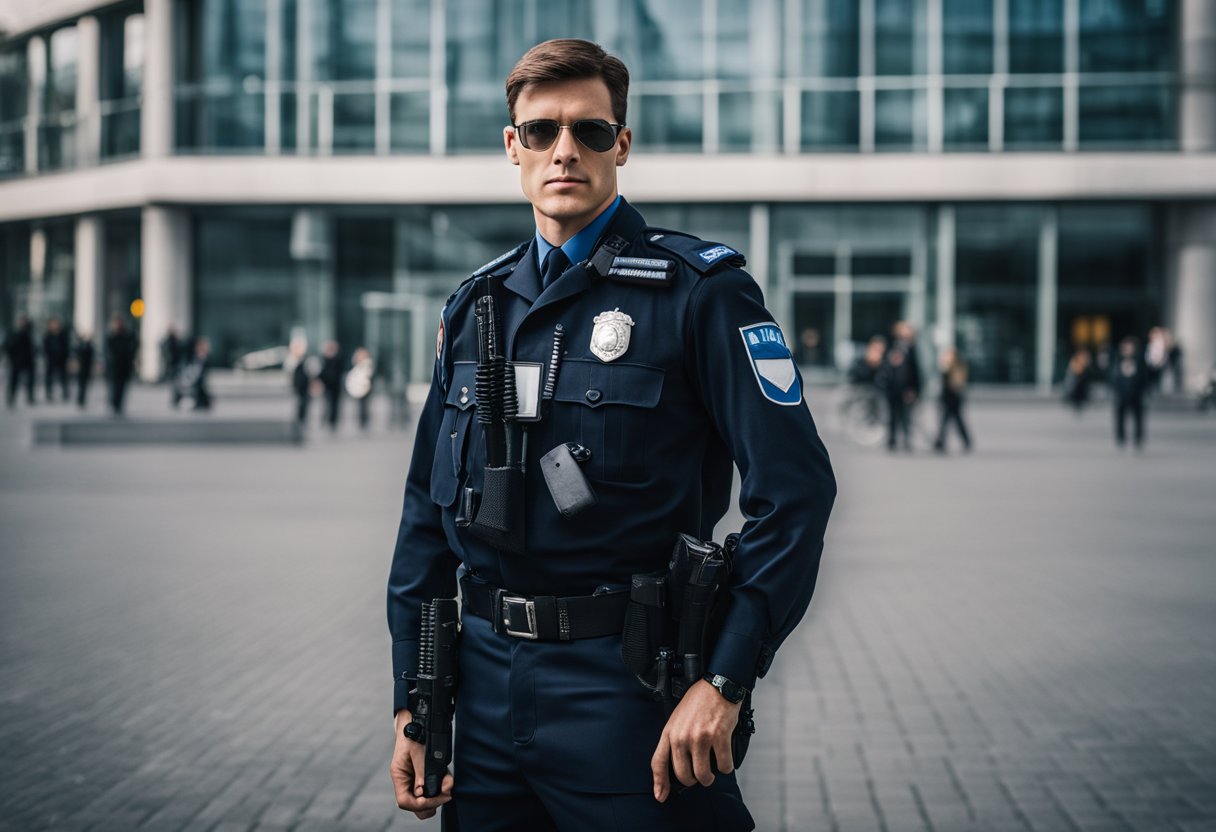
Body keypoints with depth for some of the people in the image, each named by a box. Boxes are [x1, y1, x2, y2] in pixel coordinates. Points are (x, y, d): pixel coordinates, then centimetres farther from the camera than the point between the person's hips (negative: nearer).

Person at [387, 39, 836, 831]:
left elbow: (795, 489, -13)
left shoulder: (699, 288, -7)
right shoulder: (475, 305, 10)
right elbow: (428, 510, 14)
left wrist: (725, 681, -19)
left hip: (624, 679, -5)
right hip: (485, 678, 5)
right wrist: (412, 703, 10)